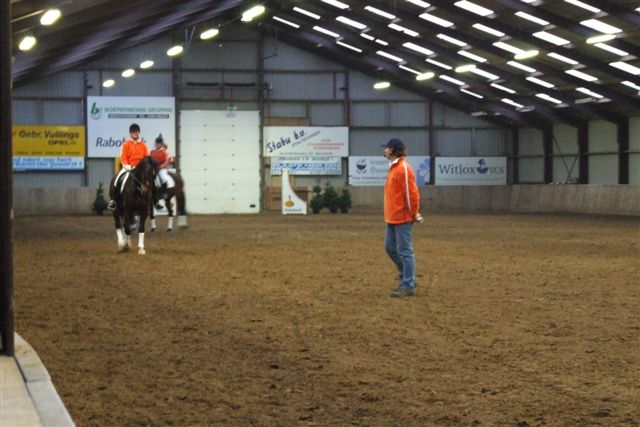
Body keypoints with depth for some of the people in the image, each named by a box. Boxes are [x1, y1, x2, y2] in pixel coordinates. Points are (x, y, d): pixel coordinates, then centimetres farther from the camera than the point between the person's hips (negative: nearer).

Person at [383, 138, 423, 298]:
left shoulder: (403, 168, -16)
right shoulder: (393, 167, 14)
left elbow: (412, 193, -18)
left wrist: (414, 214, -12)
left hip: (402, 218, -10)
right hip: (392, 218, 10)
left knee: (405, 251, -5)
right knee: (390, 248, 15)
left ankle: (408, 286, 0)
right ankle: (406, 277, 26)